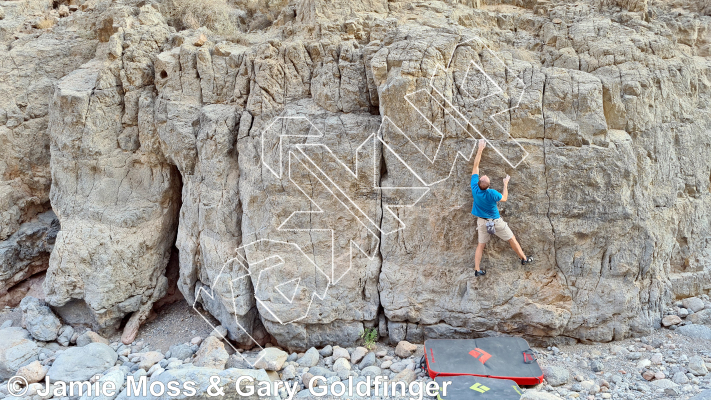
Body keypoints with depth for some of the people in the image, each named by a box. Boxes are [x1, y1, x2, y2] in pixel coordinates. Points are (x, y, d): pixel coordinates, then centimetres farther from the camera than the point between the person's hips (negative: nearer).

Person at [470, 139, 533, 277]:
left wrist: (480, 149, -6)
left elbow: (475, 166, -9)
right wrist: (506, 184, 4)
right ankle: (524, 259, 29)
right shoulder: (492, 193, -28)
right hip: (495, 221, -4)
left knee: (481, 245, 12)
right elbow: (504, 198, -5)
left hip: (482, 221, 4)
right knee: (512, 239, 15)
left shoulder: (474, 187, -20)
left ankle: (476, 270, 9)